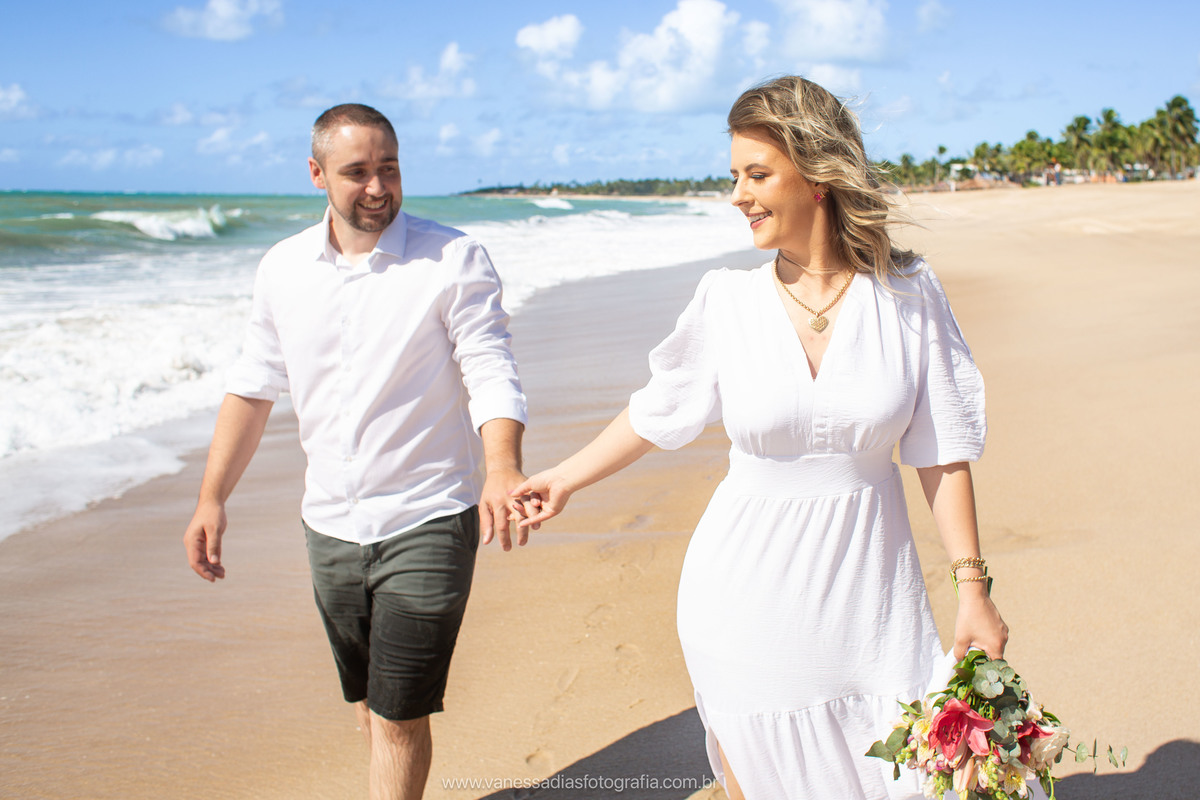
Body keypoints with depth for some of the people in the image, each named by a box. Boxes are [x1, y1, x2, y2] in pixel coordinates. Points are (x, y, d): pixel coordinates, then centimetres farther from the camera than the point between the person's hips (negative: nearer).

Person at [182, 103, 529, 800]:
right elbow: (254, 386, 11)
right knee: (369, 703, 19)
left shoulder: (454, 259, -10)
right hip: (331, 526, 5)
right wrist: (212, 497, 6)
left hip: (426, 524, -5)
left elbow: (492, 374, -16)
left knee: (399, 715, -3)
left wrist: (503, 468, -34)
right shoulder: (284, 267, 4)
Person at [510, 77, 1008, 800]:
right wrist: (565, 479, 18)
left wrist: (973, 587, 0)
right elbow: (659, 412, 11)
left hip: (869, 596, 0)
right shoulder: (727, 301, -3)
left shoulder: (907, 295, -4)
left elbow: (943, 452, 0)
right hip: (752, 597, 0)